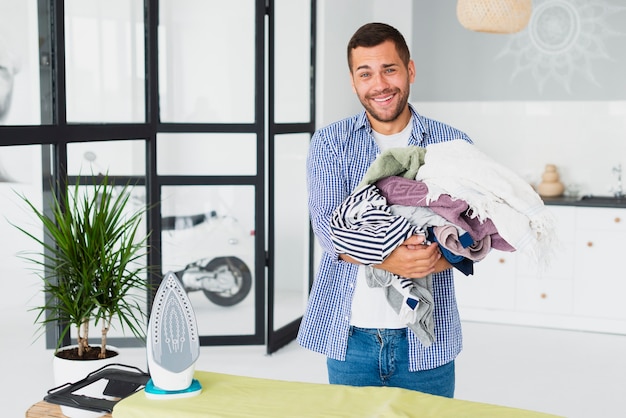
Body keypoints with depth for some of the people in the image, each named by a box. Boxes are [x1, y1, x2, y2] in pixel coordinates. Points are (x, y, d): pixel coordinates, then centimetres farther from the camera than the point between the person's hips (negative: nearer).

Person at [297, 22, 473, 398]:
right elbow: (327, 223, -11)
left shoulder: (454, 145, 3)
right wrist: (386, 259, -30)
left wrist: (431, 260, -25)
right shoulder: (330, 142, 2)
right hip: (350, 334, 0)